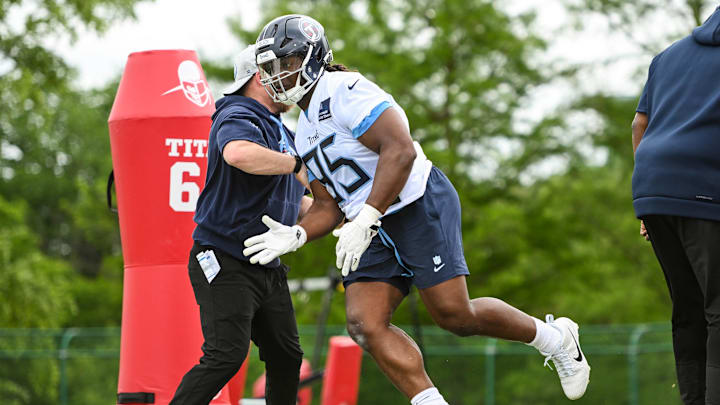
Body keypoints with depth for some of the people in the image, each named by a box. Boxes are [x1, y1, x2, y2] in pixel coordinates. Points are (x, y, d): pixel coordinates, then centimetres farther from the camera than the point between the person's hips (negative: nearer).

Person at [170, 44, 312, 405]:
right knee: (226, 355, -19)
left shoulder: (282, 133, 19)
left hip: (268, 267, 10)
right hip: (225, 264, -10)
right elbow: (239, 154, -40)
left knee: (286, 356, 10)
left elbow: (294, 202, 30)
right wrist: (298, 164, -29)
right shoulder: (238, 118, -13)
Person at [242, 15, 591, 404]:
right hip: (376, 231, 9)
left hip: (421, 205, -9)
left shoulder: (345, 92, -12)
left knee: (454, 315, -12)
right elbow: (327, 206, 20)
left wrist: (364, 219, -27)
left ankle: (553, 338, 10)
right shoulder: (305, 134, 18)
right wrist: (294, 237, -1)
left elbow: (400, 150, -23)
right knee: (364, 324, -11)